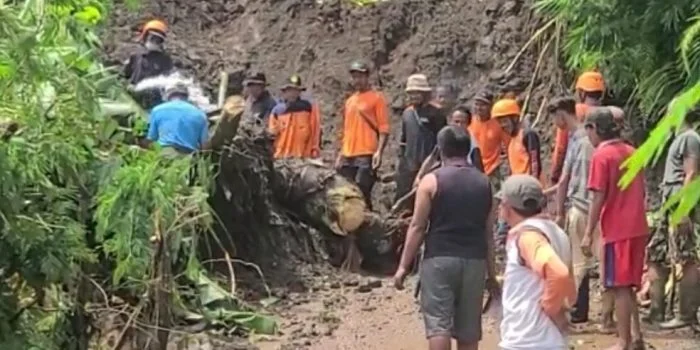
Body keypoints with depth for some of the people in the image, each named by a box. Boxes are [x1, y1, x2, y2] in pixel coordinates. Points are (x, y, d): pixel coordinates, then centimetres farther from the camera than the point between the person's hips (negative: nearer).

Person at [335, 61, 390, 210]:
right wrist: (340, 154, 18)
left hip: (366, 155, -7)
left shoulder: (376, 98, -1)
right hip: (347, 156, 7)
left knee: (362, 194, -12)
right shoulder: (349, 100, 18)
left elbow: (384, 128, -7)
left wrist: (379, 151, -18)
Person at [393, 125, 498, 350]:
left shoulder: (432, 181, -4)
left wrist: (404, 266, 0)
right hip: (474, 261, 4)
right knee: (469, 329, 10)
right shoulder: (484, 183, 8)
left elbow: (417, 227, -6)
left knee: (438, 324, -5)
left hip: (439, 259, -4)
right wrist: (491, 272, 19)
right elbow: (488, 232, 12)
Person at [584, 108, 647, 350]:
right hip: (637, 228, 7)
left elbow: (598, 197, -13)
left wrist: (588, 234, -10)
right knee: (628, 285, 16)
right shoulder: (632, 152, 11)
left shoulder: (601, 155, -10)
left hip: (617, 230, -7)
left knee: (620, 287, -2)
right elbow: (639, 191, 15)